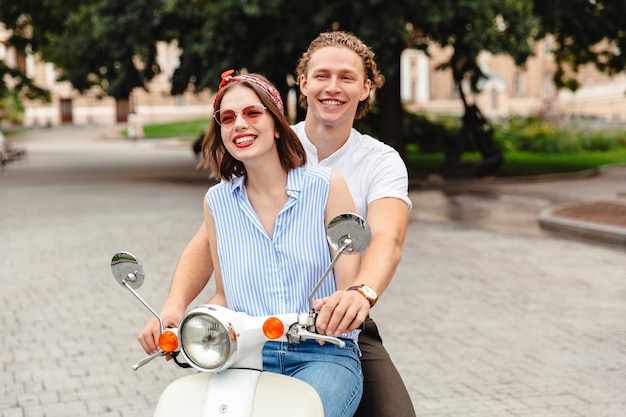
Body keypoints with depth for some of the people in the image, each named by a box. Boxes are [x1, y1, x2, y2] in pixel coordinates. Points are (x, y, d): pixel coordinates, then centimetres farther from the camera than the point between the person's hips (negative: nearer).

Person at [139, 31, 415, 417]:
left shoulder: (382, 162, -1)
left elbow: (388, 239, -21)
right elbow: (210, 237, -6)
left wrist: (361, 292, -44)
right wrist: (174, 306, -25)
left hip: (338, 328, 0)